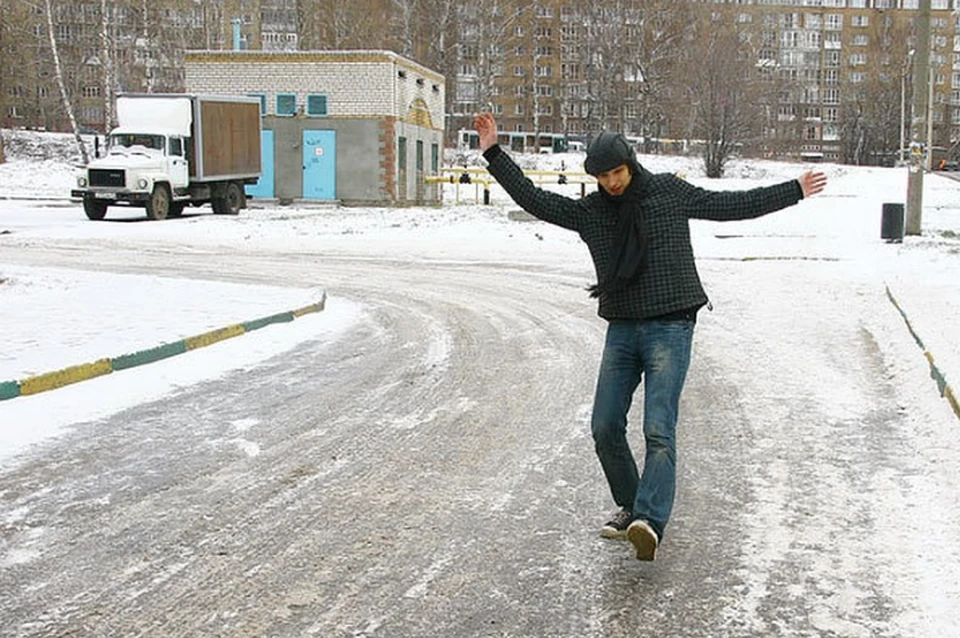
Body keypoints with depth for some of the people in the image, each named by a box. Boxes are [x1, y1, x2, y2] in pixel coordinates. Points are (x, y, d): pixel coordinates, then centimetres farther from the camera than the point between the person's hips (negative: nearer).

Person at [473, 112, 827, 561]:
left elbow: (733, 205, 10)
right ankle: (630, 507, 21)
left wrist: (794, 191, 13)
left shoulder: (670, 193, 3)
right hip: (621, 330, 4)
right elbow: (534, 200, 7)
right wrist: (494, 154, 3)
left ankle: (649, 521, -26)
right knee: (605, 429, 2)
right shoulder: (589, 211, 9)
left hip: (670, 327, -4)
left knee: (658, 431, -16)